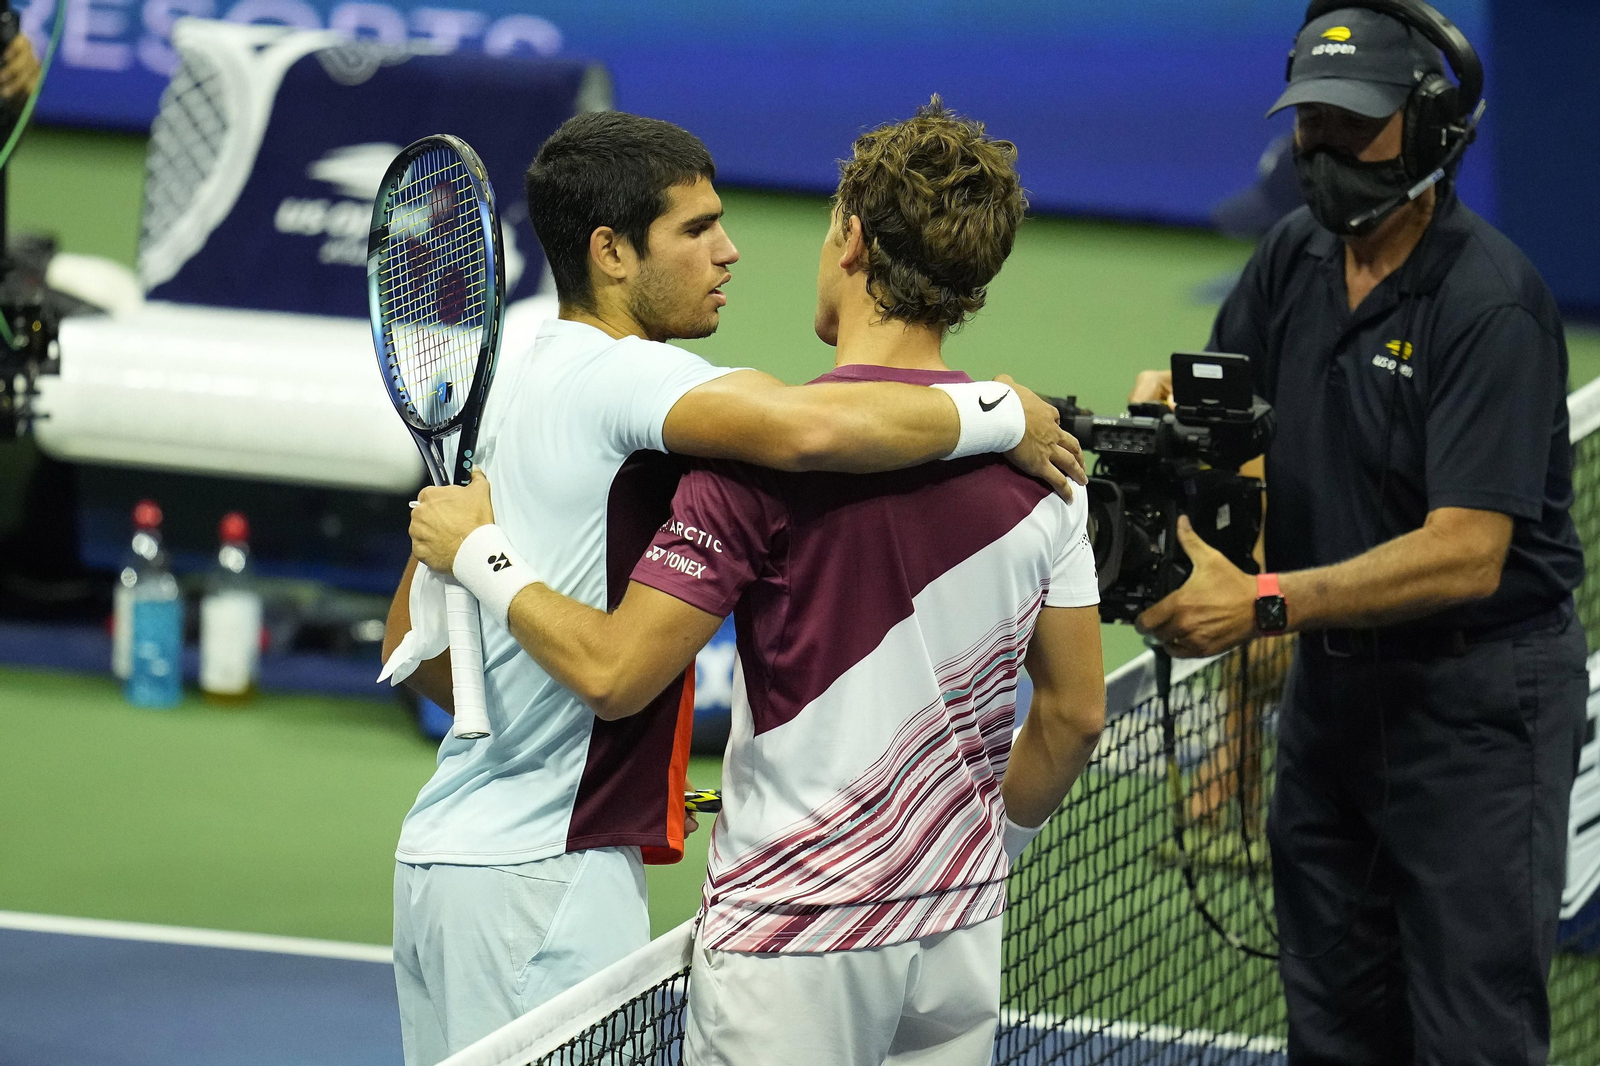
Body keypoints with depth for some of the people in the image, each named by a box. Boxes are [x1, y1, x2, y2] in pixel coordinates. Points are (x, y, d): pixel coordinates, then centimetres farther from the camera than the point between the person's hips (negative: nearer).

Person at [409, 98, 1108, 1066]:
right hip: (962, 932, 6)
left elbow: (614, 675, -16)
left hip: (793, 938, -5)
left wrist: (481, 553, -1)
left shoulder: (762, 451, -15)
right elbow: (1076, 711, 8)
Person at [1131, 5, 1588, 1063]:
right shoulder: (1296, 258, 3)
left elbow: (1466, 557, -27)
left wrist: (1265, 604, -33)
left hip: (1475, 700, -8)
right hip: (1333, 686, 8)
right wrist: (1165, 401, -8)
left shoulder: (1490, 303, -21)